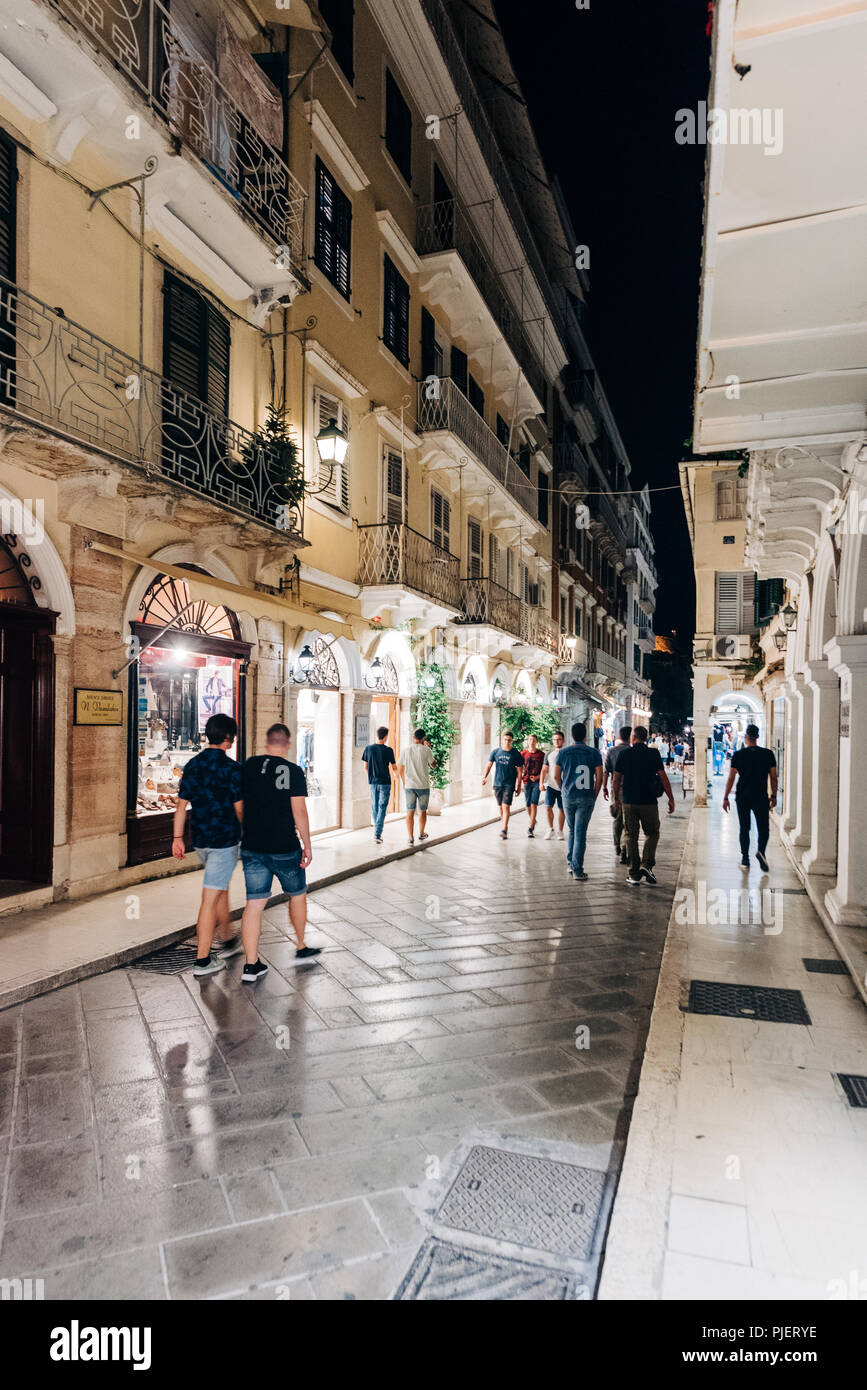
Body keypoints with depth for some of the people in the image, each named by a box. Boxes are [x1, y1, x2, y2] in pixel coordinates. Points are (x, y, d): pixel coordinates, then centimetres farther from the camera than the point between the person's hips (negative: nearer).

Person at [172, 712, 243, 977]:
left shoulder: (192, 765, 5)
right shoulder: (231, 768, -15)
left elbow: (181, 804, 6)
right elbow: (239, 808, -10)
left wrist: (177, 838, 10)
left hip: (200, 839, 7)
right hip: (225, 839, -7)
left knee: (222, 888, 23)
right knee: (211, 897, -3)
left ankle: (226, 941, 37)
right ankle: (202, 960, 4)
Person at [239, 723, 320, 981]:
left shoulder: (248, 766, 2)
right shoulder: (293, 771, -9)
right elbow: (299, 811, -12)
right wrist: (307, 845, -3)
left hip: (252, 848, 3)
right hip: (284, 848, -3)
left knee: (254, 904, 7)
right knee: (297, 894, 18)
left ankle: (251, 965, 8)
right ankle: (301, 947, 32)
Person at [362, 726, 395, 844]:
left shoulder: (368, 748, -1)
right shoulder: (388, 750, -10)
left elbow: (365, 766, 6)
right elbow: (393, 767, -1)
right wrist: (394, 774, 22)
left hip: (373, 782, 3)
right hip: (385, 782, -3)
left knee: (375, 808, 14)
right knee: (382, 808, 0)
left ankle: (377, 832, 22)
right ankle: (377, 833, -9)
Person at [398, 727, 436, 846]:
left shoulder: (405, 751, 0)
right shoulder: (426, 750, -7)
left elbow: (400, 770, 6)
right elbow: (433, 765, 8)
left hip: (409, 786, 1)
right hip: (423, 786, -1)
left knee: (410, 812, 3)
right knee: (422, 811, 15)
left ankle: (411, 838, -2)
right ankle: (421, 834, 30)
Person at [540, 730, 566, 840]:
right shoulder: (549, 754, 10)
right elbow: (544, 770, 9)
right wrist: (541, 783, -2)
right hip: (550, 785, 1)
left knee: (561, 809, 4)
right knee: (548, 807, -8)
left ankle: (560, 831, 18)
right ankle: (550, 829, 10)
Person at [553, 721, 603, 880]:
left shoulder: (563, 752, 1)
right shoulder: (594, 753, -2)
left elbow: (556, 776, 3)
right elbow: (599, 778, -4)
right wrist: (594, 796, 7)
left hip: (568, 797, 2)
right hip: (586, 798, -2)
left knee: (572, 831, 20)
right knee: (580, 833, 0)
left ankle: (571, 863, 22)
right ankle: (577, 870, 0)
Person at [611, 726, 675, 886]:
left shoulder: (624, 753, 0)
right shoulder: (654, 753, -2)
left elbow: (616, 779, 0)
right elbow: (663, 777, -4)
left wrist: (615, 797, 12)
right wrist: (671, 799, 2)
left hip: (628, 801, 1)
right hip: (649, 801, 0)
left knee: (631, 836, 8)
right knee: (652, 833, 16)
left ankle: (634, 874, 7)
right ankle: (647, 864, -5)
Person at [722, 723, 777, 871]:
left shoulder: (738, 755, -3)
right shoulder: (768, 754, 0)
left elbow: (731, 778, -4)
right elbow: (773, 777, 1)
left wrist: (725, 798, 2)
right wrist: (773, 796, 12)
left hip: (742, 797, 0)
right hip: (761, 797, 0)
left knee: (744, 829, 11)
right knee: (764, 828, 8)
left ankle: (745, 859, 14)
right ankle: (761, 851, -18)